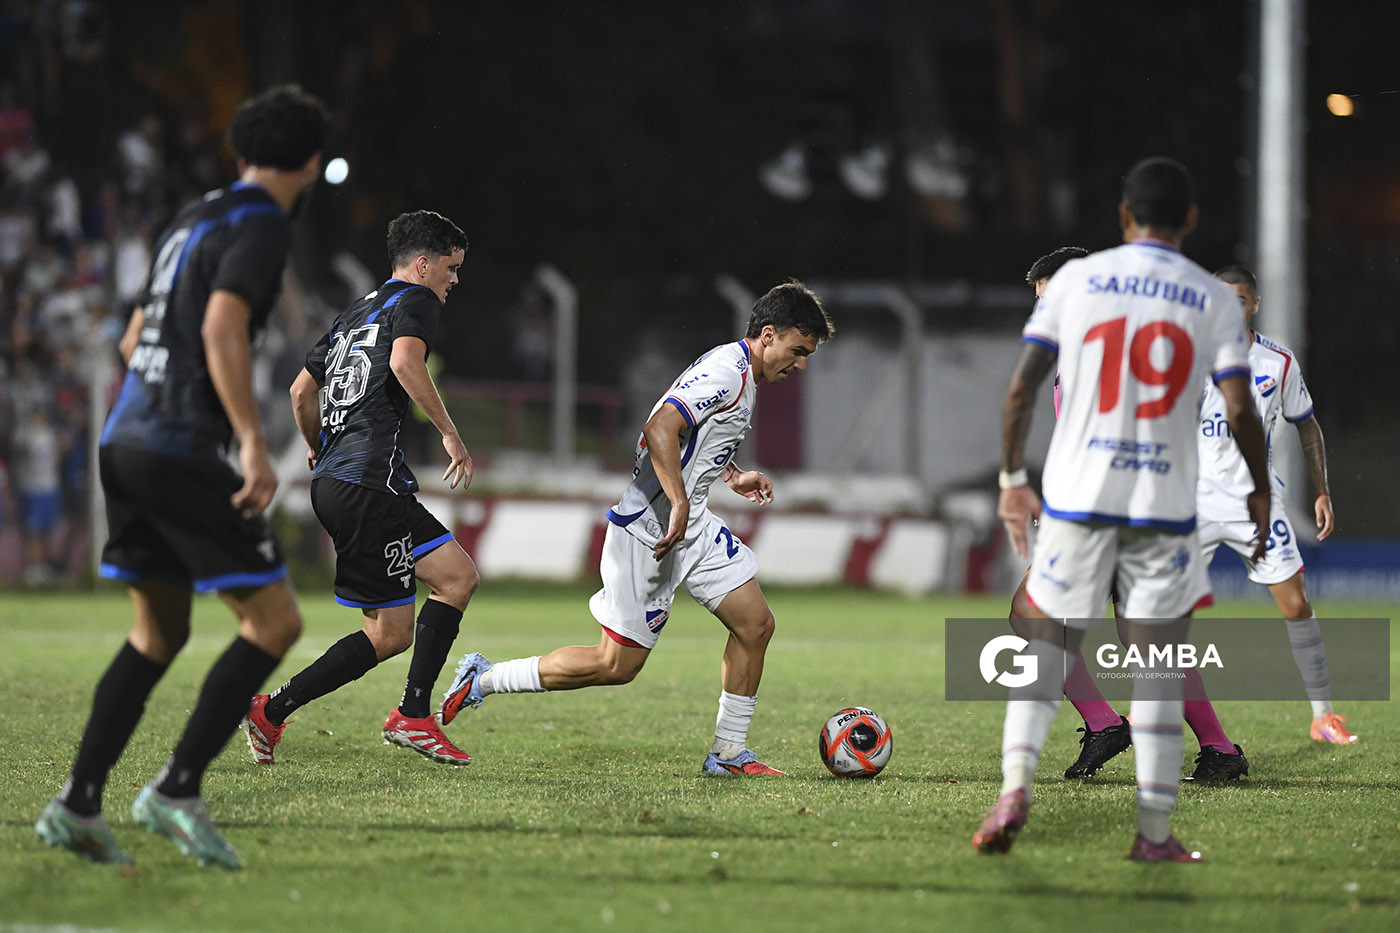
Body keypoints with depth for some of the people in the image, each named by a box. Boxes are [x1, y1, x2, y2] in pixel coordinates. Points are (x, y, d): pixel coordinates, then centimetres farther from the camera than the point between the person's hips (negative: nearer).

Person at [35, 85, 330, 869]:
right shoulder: (260, 226, -8)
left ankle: (78, 805, 10)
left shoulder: (194, 220, 19)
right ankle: (178, 790, -9)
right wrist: (254, 443, -25)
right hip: (182, 448, -9)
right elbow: (221, 329, -22)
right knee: (275, 621, -4)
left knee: (159, 634, 17)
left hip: (127, 441, 9)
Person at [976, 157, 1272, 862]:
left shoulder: (1075, 280, 2)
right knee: (1159, 665, 5)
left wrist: (1011, 477, 9)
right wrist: (1261, 492, 9)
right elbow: (1239, 409, -6)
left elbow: (1020, 389, -1)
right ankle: (1155, 831, 3)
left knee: (1046, 642, 12)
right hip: (1166, 506, 0)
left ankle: (1016, 783, -7)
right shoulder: (1213, 300, 2)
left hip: (1077, 496, 0)